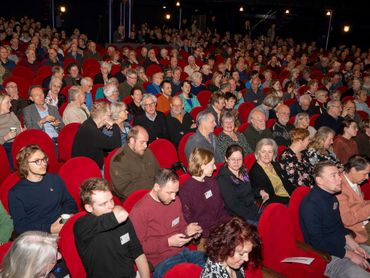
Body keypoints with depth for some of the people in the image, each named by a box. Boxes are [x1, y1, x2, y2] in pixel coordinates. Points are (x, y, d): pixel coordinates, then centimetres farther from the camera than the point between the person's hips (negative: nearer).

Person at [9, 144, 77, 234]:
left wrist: (70, 215, 1)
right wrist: (50, 229, -15)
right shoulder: (15, 193, 3)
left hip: (63, 226, 5)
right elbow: (20, 226, -4)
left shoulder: (55, 179, 16)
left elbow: (69, 201, 24)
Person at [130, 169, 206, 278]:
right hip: (160, 261, -7)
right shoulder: (139, 211, -14)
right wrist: (168, 242, -17)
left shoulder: (175, 201, 7)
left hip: (182, 251, 7)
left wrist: (187, 230, 0)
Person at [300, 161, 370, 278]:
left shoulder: (331, 197, 7)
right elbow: (318, 242, -22)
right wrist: (350, 255, -16)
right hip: (326, 257, -9)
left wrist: (354, 246, 4)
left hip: (342, 246, 10)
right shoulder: (310, 204, -22)